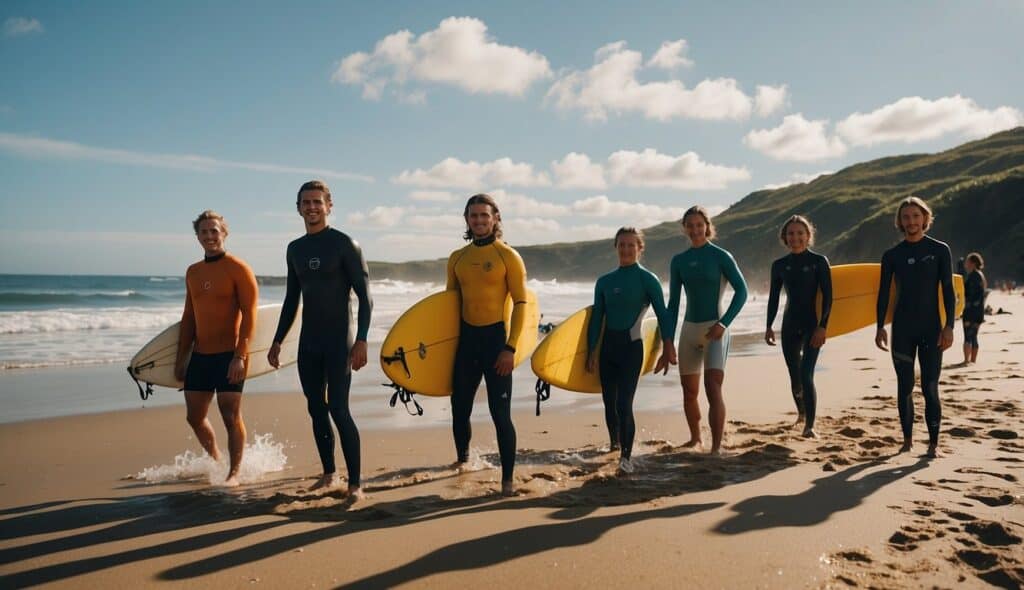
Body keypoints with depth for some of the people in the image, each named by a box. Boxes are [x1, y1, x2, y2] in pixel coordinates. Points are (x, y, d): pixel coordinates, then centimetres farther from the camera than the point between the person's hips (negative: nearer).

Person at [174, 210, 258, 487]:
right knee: (195, 416, 13)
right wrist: (181, 357, 14)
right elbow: (188, 317, 17)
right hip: (199, 355, 7)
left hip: (228, 355, -7)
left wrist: (240, 356, -20)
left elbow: (249, 315, -13)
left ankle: (234, 473, 10)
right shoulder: (193, 272, 12)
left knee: (231, 416, -3)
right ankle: (216, 461, 34)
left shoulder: (238, 269, -7)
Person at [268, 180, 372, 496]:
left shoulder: (344, 244, -7)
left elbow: (364, 296, -10)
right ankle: (329, 474, 22)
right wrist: (277, 340, 17)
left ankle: (355, 484, -6)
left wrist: (361, 340, -19)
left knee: (338, 409, -11)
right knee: (316, 410, 9)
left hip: (339, 340, -6)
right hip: (308, 341, 6)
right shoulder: (295, 249, 13)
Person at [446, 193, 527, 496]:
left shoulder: (508, 256, -5)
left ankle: (507, 479, 6)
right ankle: (462, 464, 34)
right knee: (460, 410, 12)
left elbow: (520, 303, -8)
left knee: (500, 414, -4)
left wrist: (510, 348, -15)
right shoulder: (457, 258, 9)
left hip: (495, 338, -5)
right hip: (466, 338, 5)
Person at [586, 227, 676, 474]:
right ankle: (614, 445, 33)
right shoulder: (605, 281, 9)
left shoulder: (647, 279, -3)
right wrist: (592, 352, 6)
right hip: (608, 346, 5)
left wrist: (668, 344, -18)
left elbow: (662, 313, -8)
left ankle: (626, 457, -7)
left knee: (624, 403, -12)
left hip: (631, 346, -4)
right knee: (609, 402, 12)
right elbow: (597, 318, 10)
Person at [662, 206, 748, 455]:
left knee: (713, 387, -18)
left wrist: (723, 323, -16)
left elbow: (741, 290, -5)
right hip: (689, 329, 5)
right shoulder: (679, 261, 7)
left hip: (714, 328, -5)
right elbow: (673, 303, 10)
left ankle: (716, 448, -18)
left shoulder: (720, 256, -4)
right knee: (689, 390, 12)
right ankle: (695, 439, 32)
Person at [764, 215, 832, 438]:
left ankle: (809, 426, -7)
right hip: (789, 326, 4)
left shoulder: (819, 261, -4)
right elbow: (773, 298, 11)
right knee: (794, 376, 11)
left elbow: (827, 297, -7)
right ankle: (801, 412, 38)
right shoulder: (779, 265, 6)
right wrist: (769, 326, 4)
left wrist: (822, 326, -16)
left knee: (806, 376, -13)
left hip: (812, 325, -4)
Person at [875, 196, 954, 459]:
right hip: (902, 330, 2)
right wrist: (880, 327, 1)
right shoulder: (892, 255, 6)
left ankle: (934, 443, 6)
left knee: (930, 387, -3)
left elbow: (948, 292, -1)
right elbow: (883, 294, 7)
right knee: (904, 387, 5)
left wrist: (949, 327, -8)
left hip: (931, 329, -2)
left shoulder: (940, 250, 1)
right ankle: (907, 440, 14)